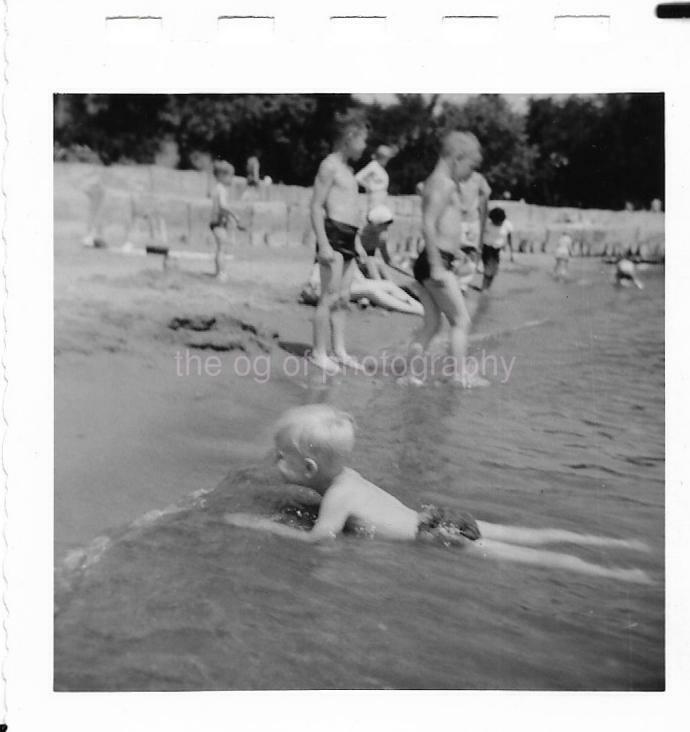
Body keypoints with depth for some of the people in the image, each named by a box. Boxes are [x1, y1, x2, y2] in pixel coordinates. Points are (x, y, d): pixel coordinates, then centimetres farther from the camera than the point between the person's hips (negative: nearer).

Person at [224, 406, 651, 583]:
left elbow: (318, 538, -30)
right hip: (436, 519, 8)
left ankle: (615, 575, 0)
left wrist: (261, 525, -19)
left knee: (530, 557, -4)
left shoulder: (337, 496, -19)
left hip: (438, 537, -8)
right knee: (528, 537, 13)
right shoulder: (345, 473, 7)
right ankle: (615, 543, 20)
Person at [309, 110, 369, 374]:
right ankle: (319, 353, -1)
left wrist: (357, 241, 23)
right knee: (329, 297, -8)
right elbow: (316, 207, -13)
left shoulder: (347, 169, 21)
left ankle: (339, 351, 15)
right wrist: (323, 244, -20)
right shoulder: (329, 165, -7)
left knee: (343, 298, 9)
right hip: (333, 236, -9)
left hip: (349, 238, 9)